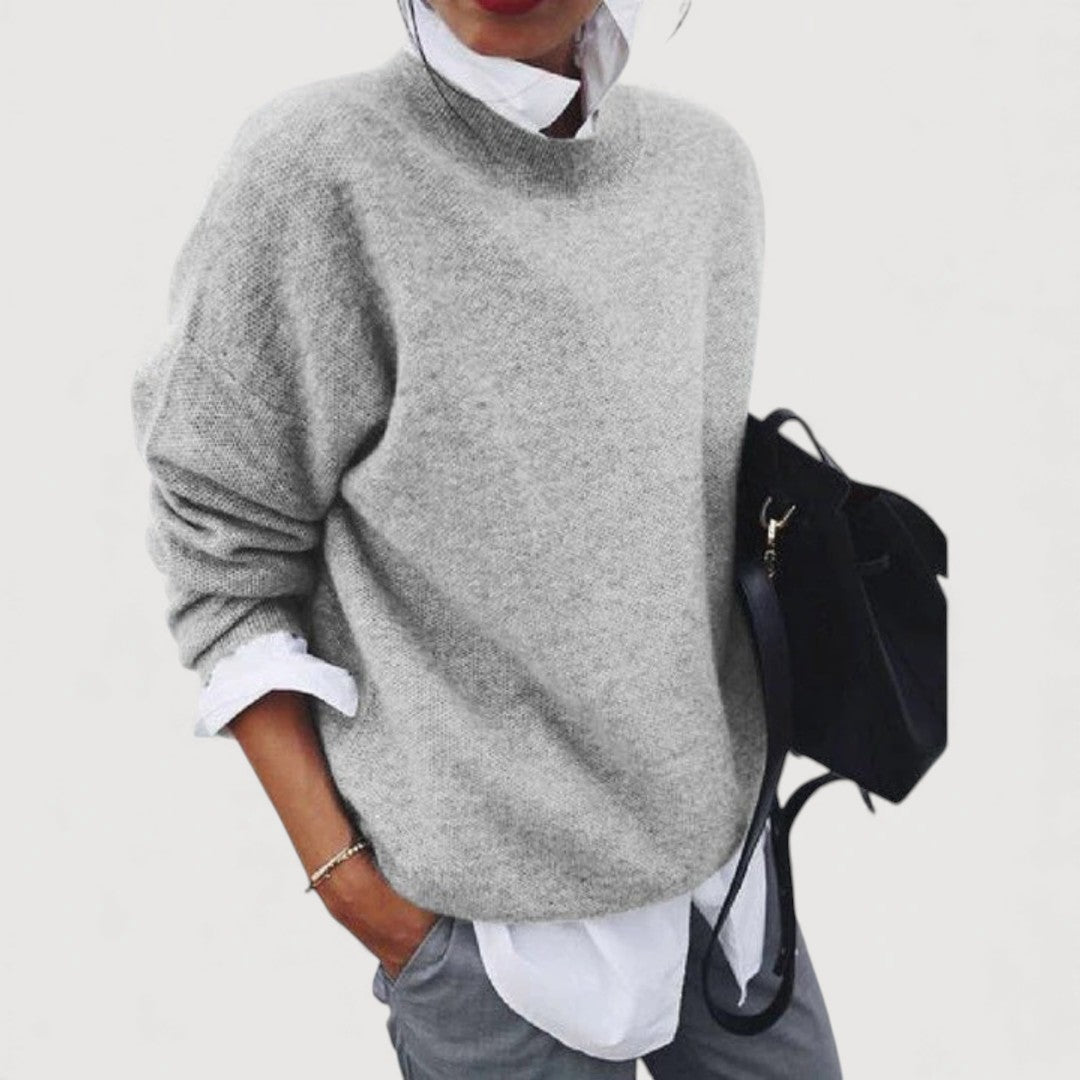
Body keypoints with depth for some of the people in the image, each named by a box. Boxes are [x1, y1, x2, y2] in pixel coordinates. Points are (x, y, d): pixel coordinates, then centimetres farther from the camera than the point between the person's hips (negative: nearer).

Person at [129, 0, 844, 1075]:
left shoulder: (708, 159, 0)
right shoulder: (312, 168, -17)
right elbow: (222, 551, -11)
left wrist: (725, 764, 12)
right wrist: (339, 867, -11)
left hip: (721, 828, 6)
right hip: (491, 895, -5)